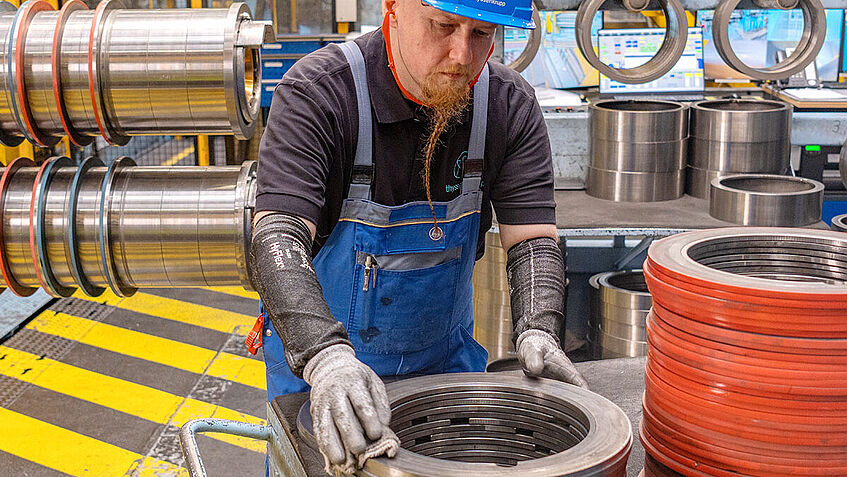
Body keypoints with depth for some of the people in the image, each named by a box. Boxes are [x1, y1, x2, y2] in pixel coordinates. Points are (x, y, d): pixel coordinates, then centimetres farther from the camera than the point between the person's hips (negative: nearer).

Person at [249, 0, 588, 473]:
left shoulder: (511, 106, -12)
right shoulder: (317, 93, -24)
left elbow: (533, 238, -12)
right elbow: (278, 237, -34)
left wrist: (538, 331, -31)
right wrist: (325, 355, -49)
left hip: (446, 359, 3)